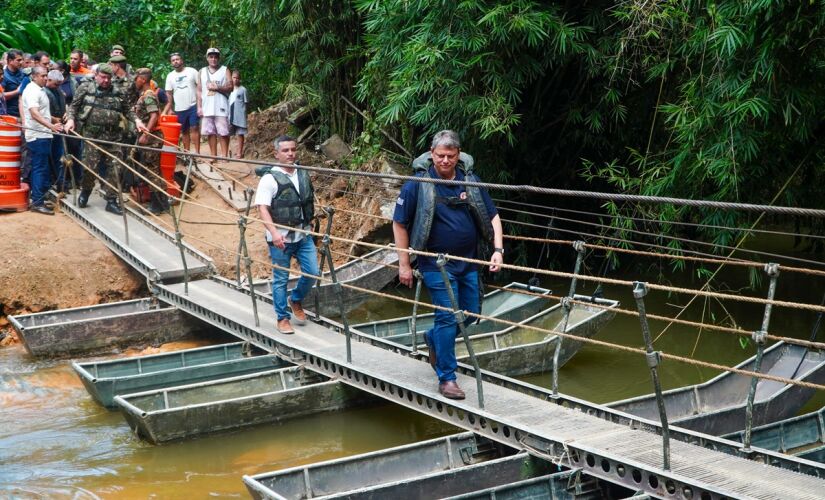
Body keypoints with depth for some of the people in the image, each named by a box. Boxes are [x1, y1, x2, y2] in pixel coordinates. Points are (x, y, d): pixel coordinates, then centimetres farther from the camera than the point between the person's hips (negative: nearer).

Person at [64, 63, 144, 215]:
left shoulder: (117, 93, 13)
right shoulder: (85, 88, 6)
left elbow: (127, 110, 18)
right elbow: (73, 106, 7)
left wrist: (136, 120, 3)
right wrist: (70, 119, -9)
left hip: (112, 137, 3)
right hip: (92, 135, -2)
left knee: (112, 168, 0)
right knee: (91, 166, -3)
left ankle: (111, 201, 7)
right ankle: (85, 191, 25)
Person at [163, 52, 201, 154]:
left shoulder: (192, 71, 1)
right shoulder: (170, 76, 11)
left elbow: (199, 90, -3)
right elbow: (169, 95, 12)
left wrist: (199, 106, -11)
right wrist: (166, 111, 4)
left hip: (193, 106, -3)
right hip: (179, 109, 4)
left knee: (194, 128, -9)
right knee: (184, 131, 8)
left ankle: (197, 152, -8)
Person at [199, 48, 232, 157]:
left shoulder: (225, 70, 4)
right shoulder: (202, 71, 12)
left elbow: (230, 87, -2)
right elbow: (199, 91, 11)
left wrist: (217, 88, -14)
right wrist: (199, 107, 3)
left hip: (221, 107, -3)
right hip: (207, 108, 3)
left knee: (223, 132, -5)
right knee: (210, 132, 3)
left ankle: (225, 156, -2)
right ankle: (213, 156, 9)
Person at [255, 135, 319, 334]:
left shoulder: (303, 175, 7)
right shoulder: (270, 178, -12)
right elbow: (262, 208, -18)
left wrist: (312, 222, 19)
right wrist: (274, 232, -29)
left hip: (303, 234, 5)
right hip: (280, 238, -5)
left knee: (312, 273, 5)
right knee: (281, 279, 4)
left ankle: (295, 300, 33)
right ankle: (282, 318, 17)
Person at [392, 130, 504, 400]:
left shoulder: (470, 180, 0)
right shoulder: (417, 183, -11)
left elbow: (492, 216, 7)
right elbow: (399, 224, -4)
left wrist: (498, 249, -7)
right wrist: (404, 264, -7)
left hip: (468, 260, 5)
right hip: (436, 263, -5)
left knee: (470, 314, 12)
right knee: (448, 317, -7)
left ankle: (434, 338, 40)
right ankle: (446, 378, 5)